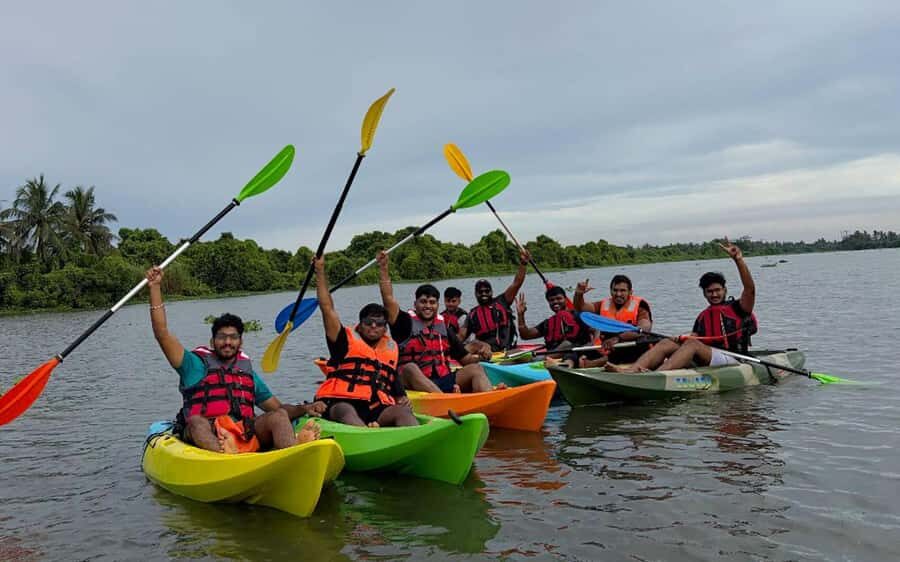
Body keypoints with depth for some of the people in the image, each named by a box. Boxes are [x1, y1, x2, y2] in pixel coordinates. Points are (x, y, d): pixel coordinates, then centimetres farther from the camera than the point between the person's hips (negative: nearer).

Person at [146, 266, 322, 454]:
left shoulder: (248, 373, 28)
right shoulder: (196, 364, 18)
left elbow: (279, 409, 27)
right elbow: (162, 333, 9)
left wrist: (304, 409, 6)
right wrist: (155, 287, 5)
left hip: (246, 437, 3)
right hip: (206, 437, -2)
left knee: (278, 416, -22)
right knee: (196, 422, -33)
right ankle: (225, 455, -66)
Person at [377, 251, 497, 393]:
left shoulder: (443, 327, 19)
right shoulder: (406, 322, 7)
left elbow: (464, 358, 18)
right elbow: (389, 300, -9)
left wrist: (481, 355, -1)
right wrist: (385, 270, -16)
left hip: (444, 381, 4)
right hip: (416, 385, -4)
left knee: (475, 369, -16)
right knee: (410, 368, -35)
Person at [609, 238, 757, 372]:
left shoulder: (737, 308, 11)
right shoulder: (702, 316, 25)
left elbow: (750, 289, -7)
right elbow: (694, 336, 13)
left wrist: (738, 259, -15)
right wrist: (681, 340, -12)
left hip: (731, 362, -5)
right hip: (703, 364, 5)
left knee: (692, 344, -32)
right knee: (667, 343, -16)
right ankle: (631, 370, -41)